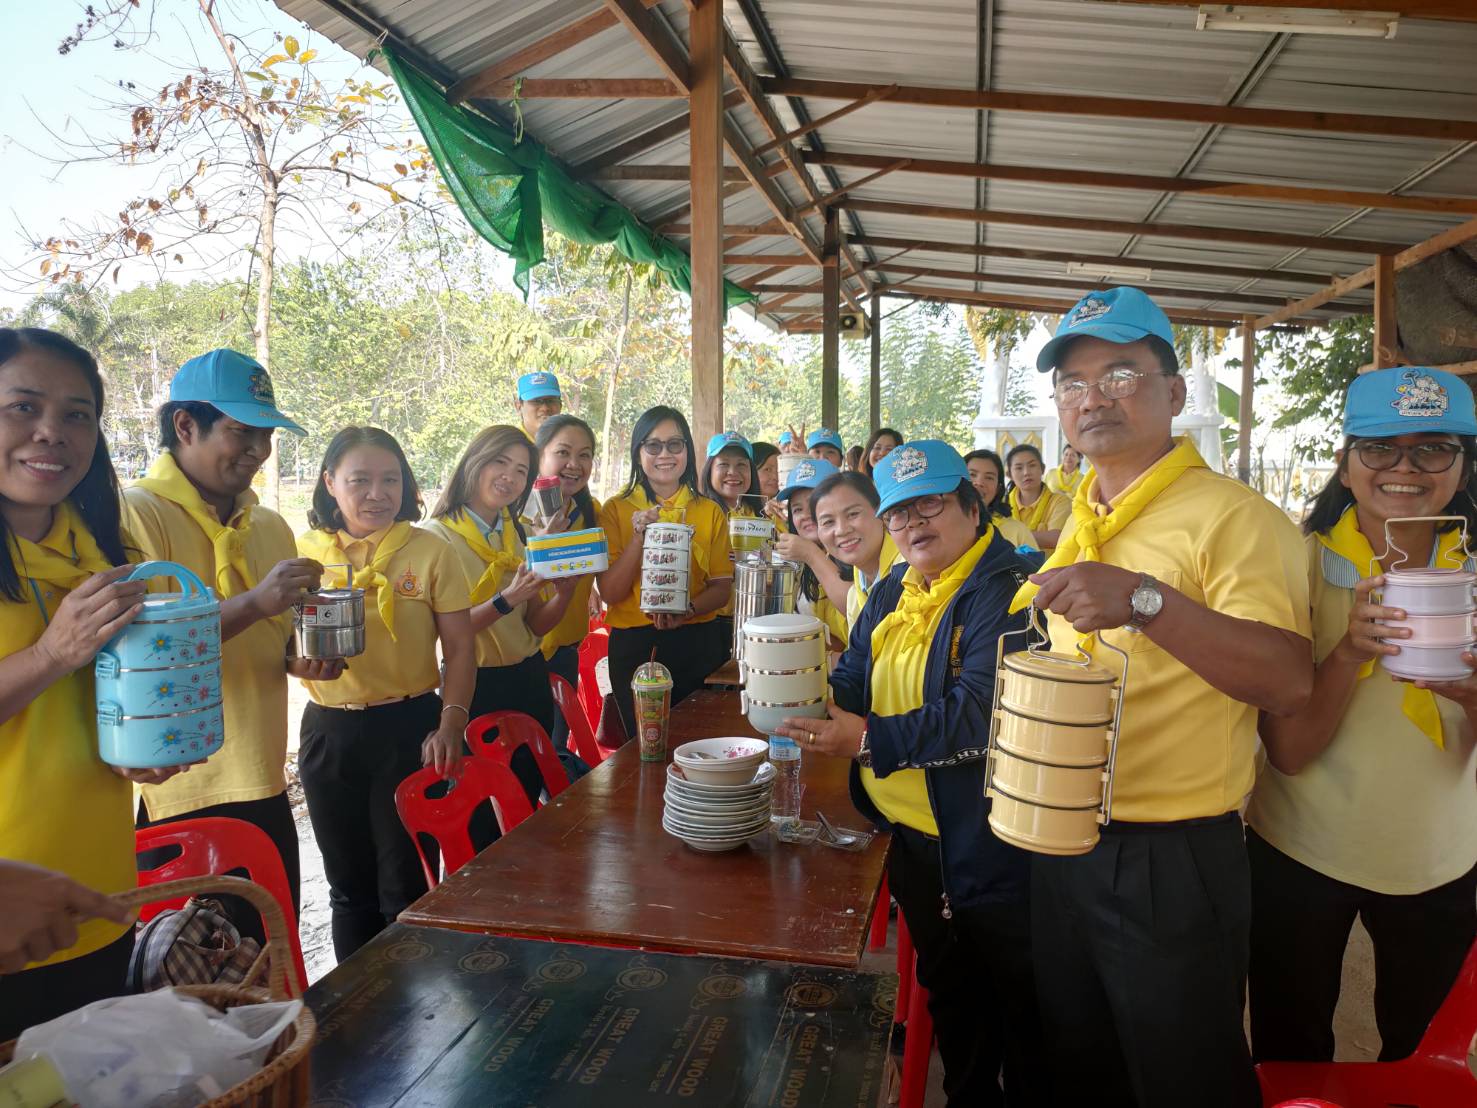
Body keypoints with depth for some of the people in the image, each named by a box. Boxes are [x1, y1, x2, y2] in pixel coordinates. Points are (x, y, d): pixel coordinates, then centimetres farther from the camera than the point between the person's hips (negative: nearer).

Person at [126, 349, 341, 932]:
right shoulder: (133, 516, -11)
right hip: (175, 801, -6)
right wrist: (253, 602, -25)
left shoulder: (272, 527, 11)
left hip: (264, 791, 6)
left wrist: (305, 659, 1)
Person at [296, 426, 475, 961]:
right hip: (328, 732, 3)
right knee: (350, 886, 17)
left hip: (410, 727, -3)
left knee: (405, 886, 6)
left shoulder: (430, 550, -3)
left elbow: (459, 648, -2)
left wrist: (450, 726, -13)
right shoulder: (303, 551, 3)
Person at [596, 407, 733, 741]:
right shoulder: (616, 509, -2)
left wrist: (688, 610, -16)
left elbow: (722, 586, 3)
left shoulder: (710, 512, 4)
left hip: (697, 642, 2)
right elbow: (610, 593, -8)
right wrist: (639, 537, -19)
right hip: (633, 645, -1)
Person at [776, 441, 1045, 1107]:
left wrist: (870, 739, -28)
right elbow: (853, 683, 10)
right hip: (912, 838, 8)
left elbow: (980, 712, -29)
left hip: (989, 845, -8)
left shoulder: (1007, 591, -19)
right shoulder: (891, 594, 9)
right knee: (947, 991, 25)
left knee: (1020, 1014, 10)